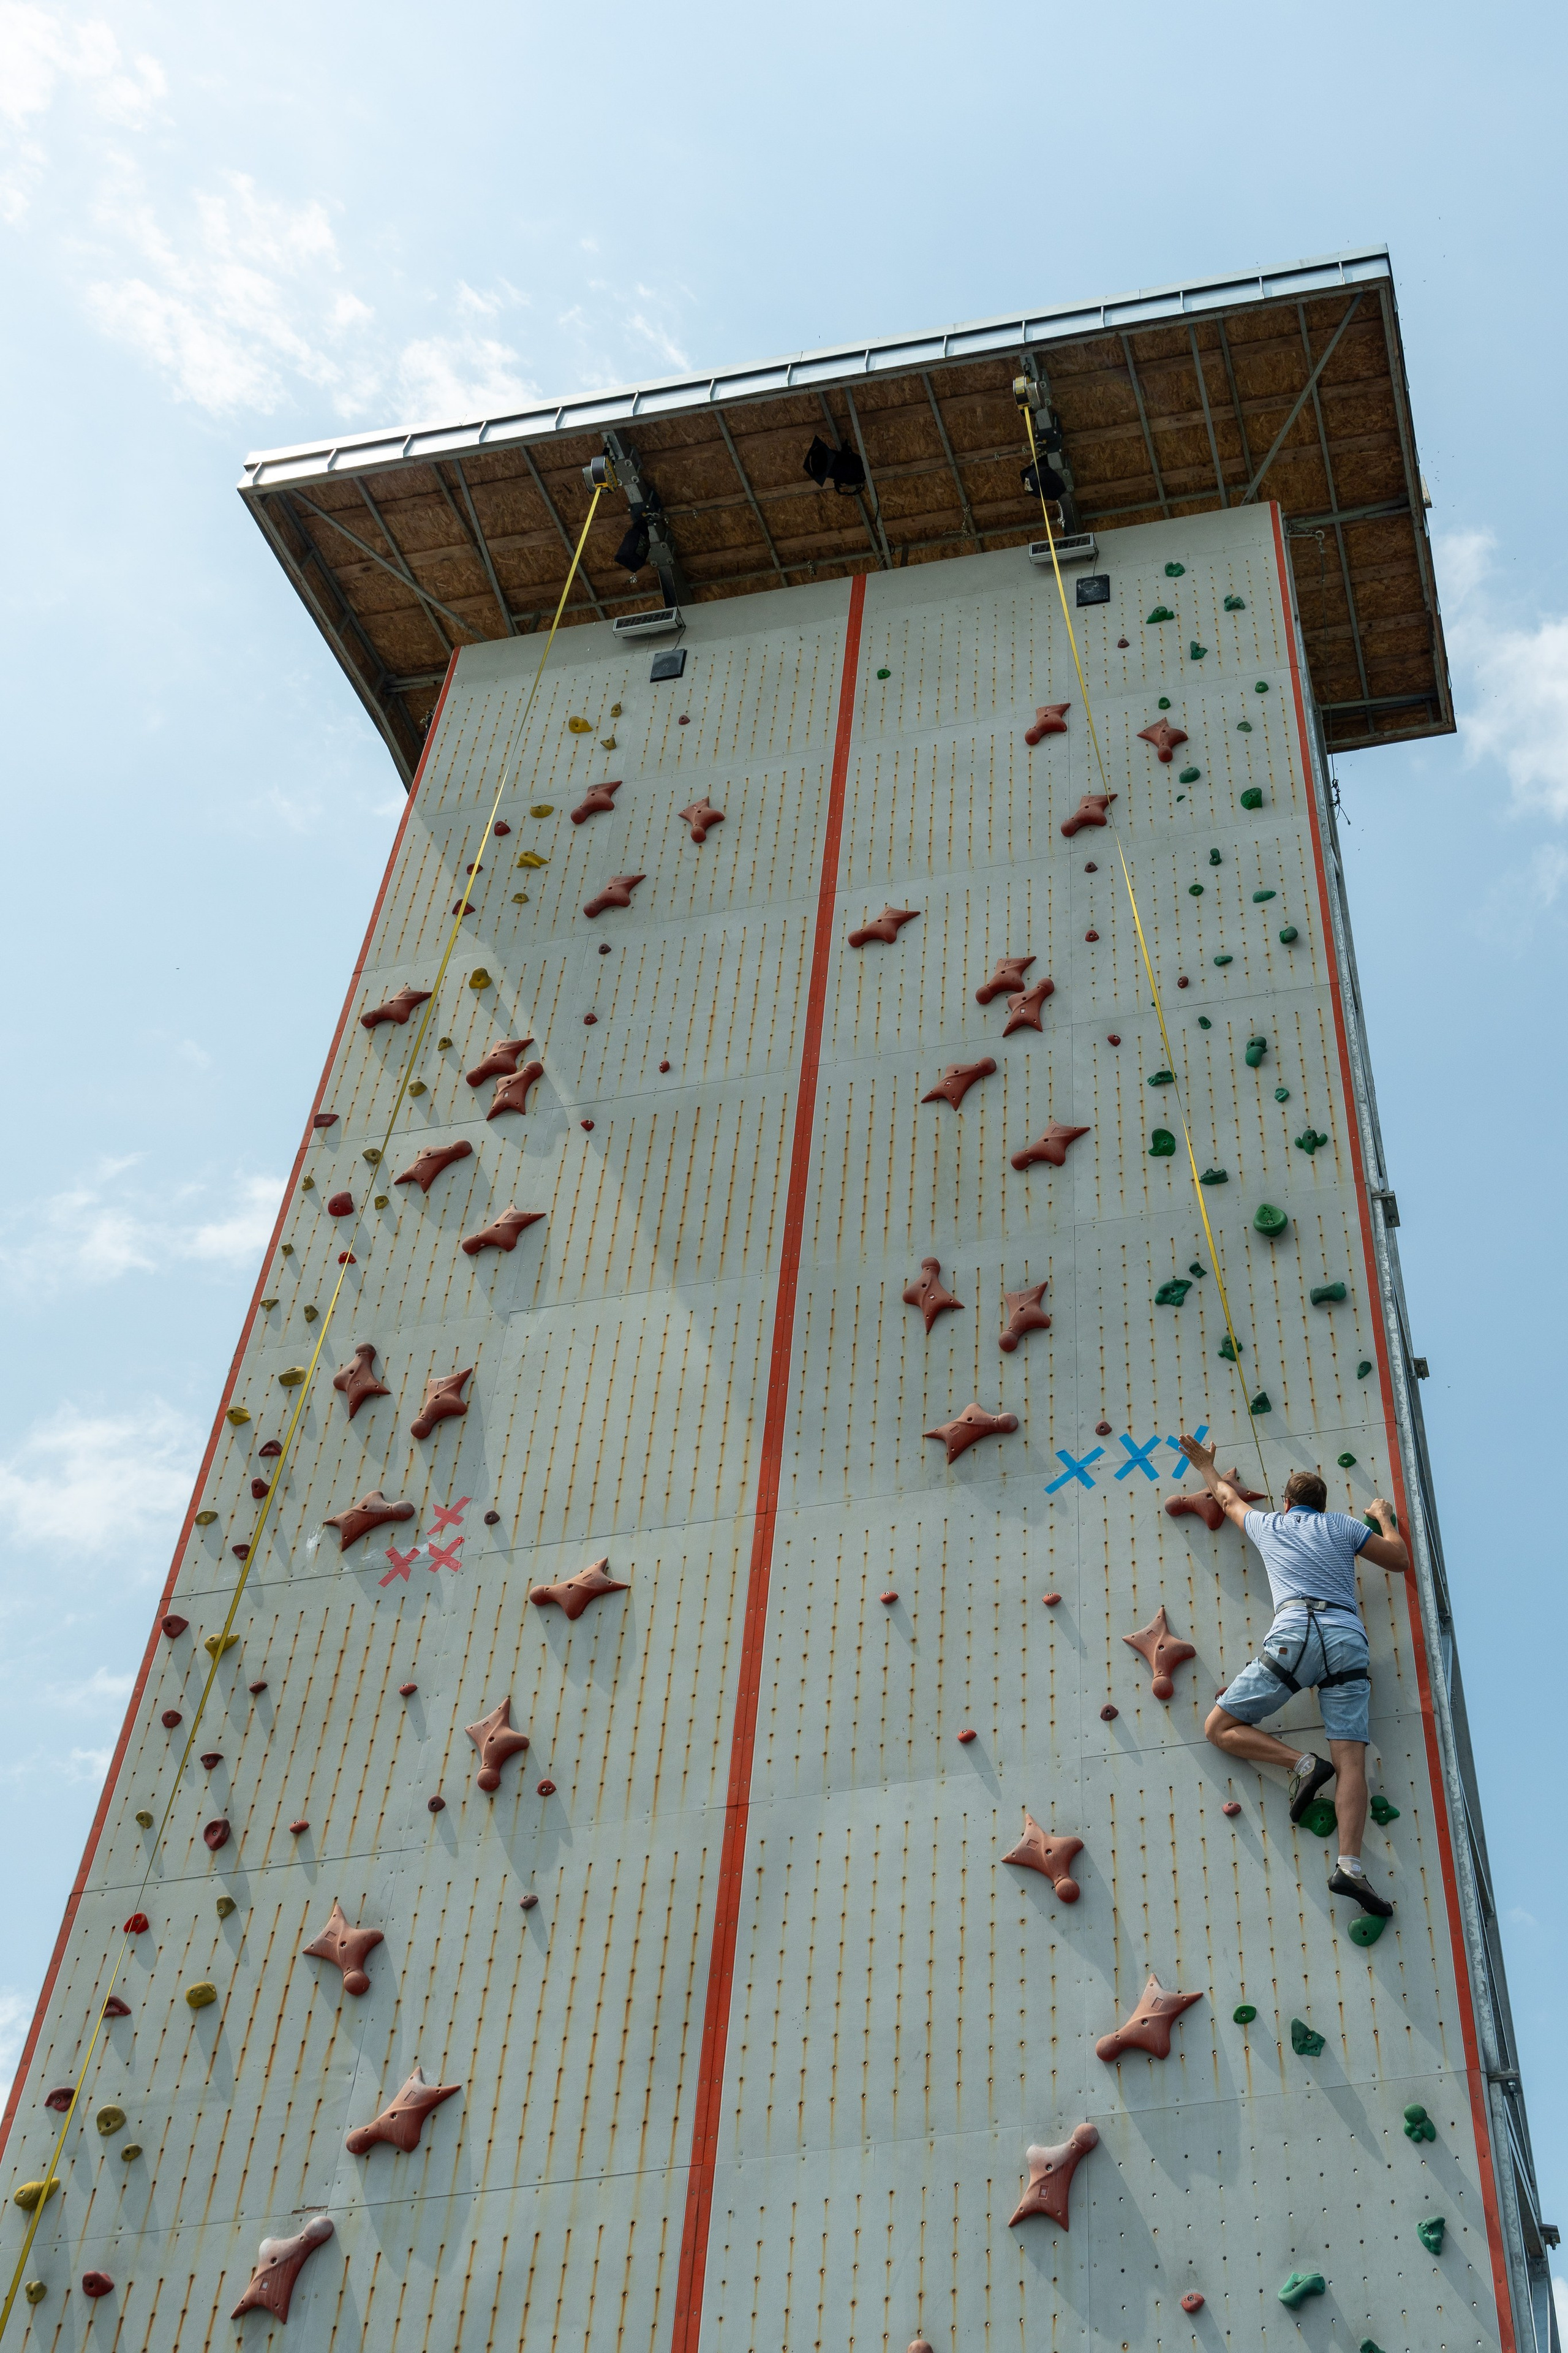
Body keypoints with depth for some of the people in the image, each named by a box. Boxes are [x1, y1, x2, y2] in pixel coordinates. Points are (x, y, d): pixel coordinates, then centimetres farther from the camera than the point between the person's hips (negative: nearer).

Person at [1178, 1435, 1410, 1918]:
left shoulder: (1269, 1525, 24)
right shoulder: (1342, 1525, 22)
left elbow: (1228, 1498, 44)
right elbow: (1400, 1560, 29)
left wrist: (1207, 1467, 63)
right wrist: (1384, 1517, 46)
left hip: (1295, 1635, -2)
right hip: (1349, 1639, 2)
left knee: (1220, 1729, 7)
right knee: (1351, 1760, -8)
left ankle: (1301, 1762, -14)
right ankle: (1350, 1864, -28)